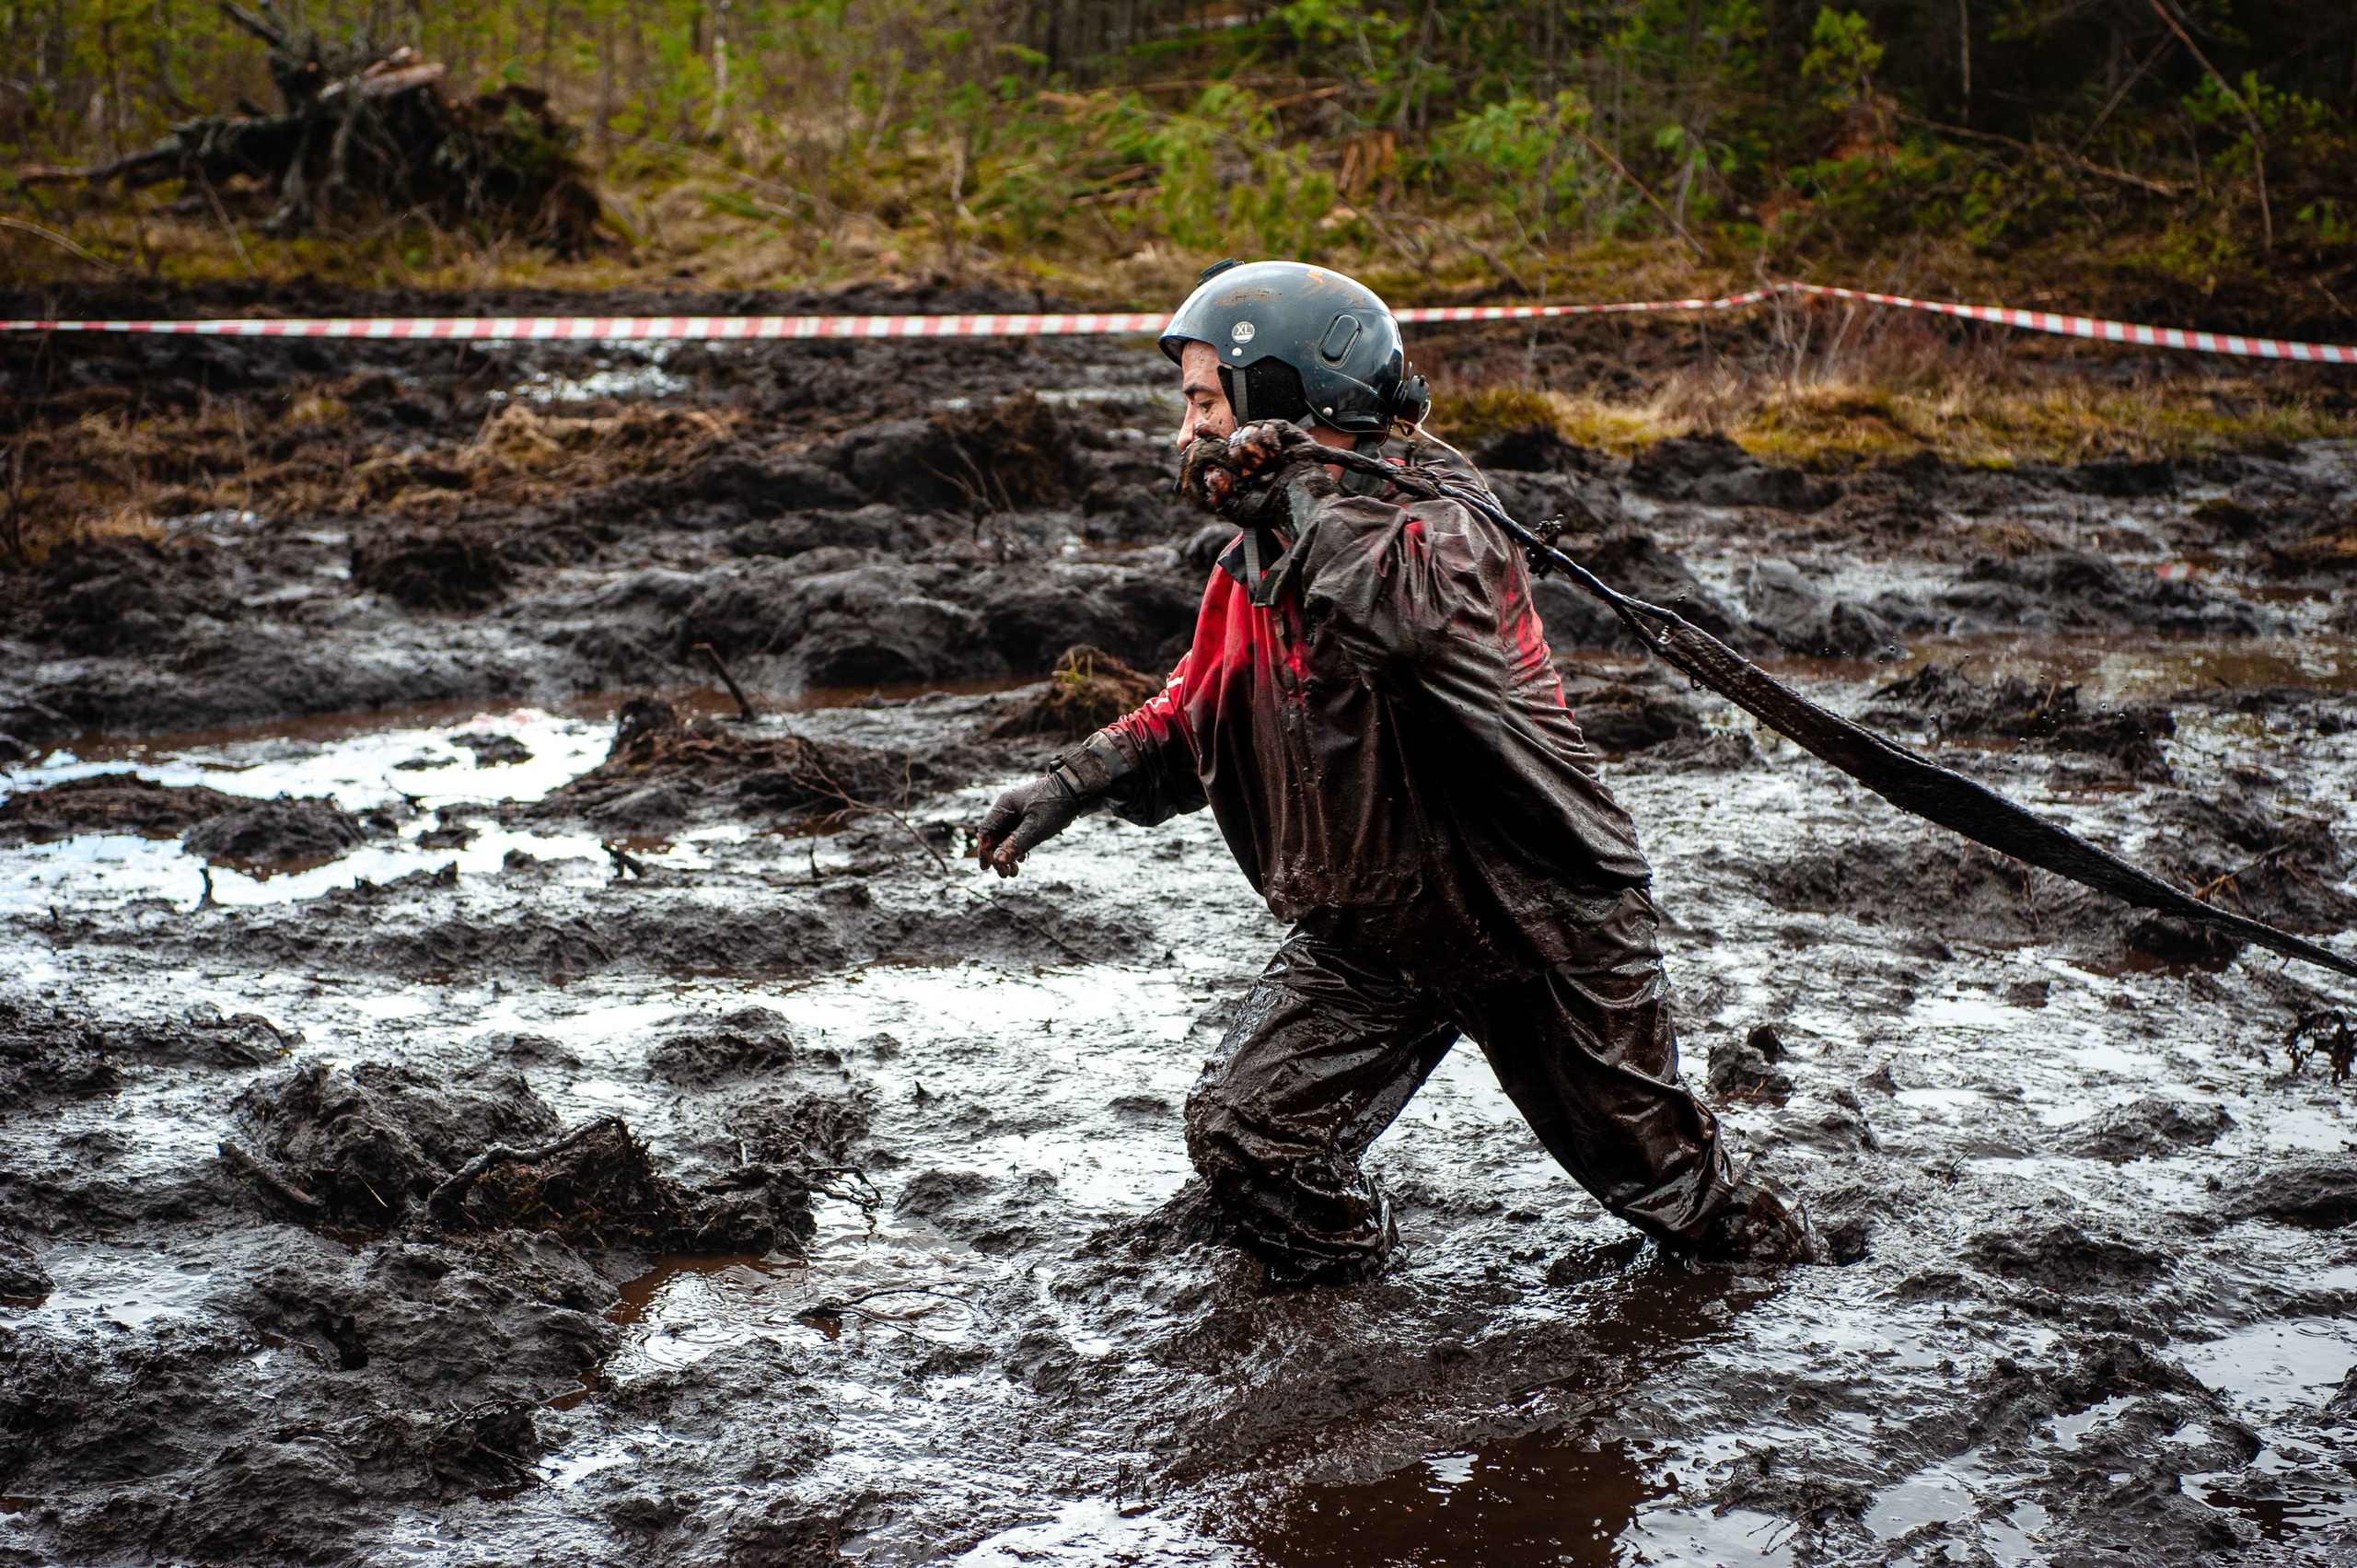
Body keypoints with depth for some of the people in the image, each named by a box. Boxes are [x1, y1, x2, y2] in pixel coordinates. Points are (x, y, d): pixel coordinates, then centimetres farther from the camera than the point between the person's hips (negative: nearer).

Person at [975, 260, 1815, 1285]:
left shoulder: (1437, 522, -23)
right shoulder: (1255, 566, 2)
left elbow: (1421, 622, -47)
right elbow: (1190, 719, 14)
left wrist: (1307, 494, -35)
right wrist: (1076, 784, -3)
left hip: (1538, 919, -6)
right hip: (1366, 935, 6)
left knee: (1651, 1164, 12)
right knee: (1243, 1135, -6)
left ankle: (1750, 1241, 42)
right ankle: (1339, 1281, 21)